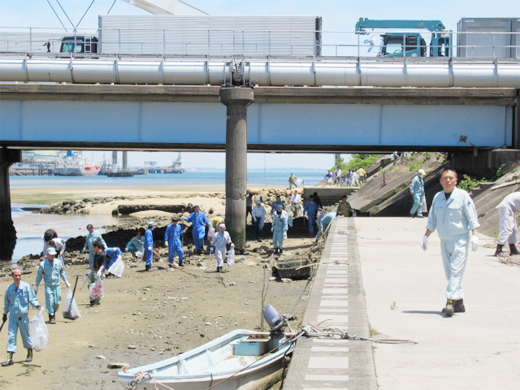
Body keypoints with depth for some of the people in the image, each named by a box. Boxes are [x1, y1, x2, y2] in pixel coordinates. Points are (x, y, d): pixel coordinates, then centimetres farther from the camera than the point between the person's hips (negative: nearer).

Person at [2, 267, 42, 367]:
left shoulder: (26, 286, -7)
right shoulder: (9, 288, 1)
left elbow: (32, 298, -1)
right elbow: (6, 302, 14)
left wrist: (37, 305, -19)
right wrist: (5, 314, 19)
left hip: (23, 316, -2)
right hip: (12, 316, 2)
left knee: (26, 335, 9)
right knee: (11, 336, -3)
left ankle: (30, 354, 29)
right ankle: (9, 358, -2)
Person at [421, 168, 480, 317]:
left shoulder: (462, 195, -5)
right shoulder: (437, 197, 10)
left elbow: (472, 217, -7)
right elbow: (432, 220, 17)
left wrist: (474, 235, -15)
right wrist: (425, 237, 15)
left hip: (460, 239, -6)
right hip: (444, 240, 6)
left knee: (456, 271, -13)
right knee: (449, 272, 7)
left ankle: (451, 301, -18)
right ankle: (459, 303, 15)